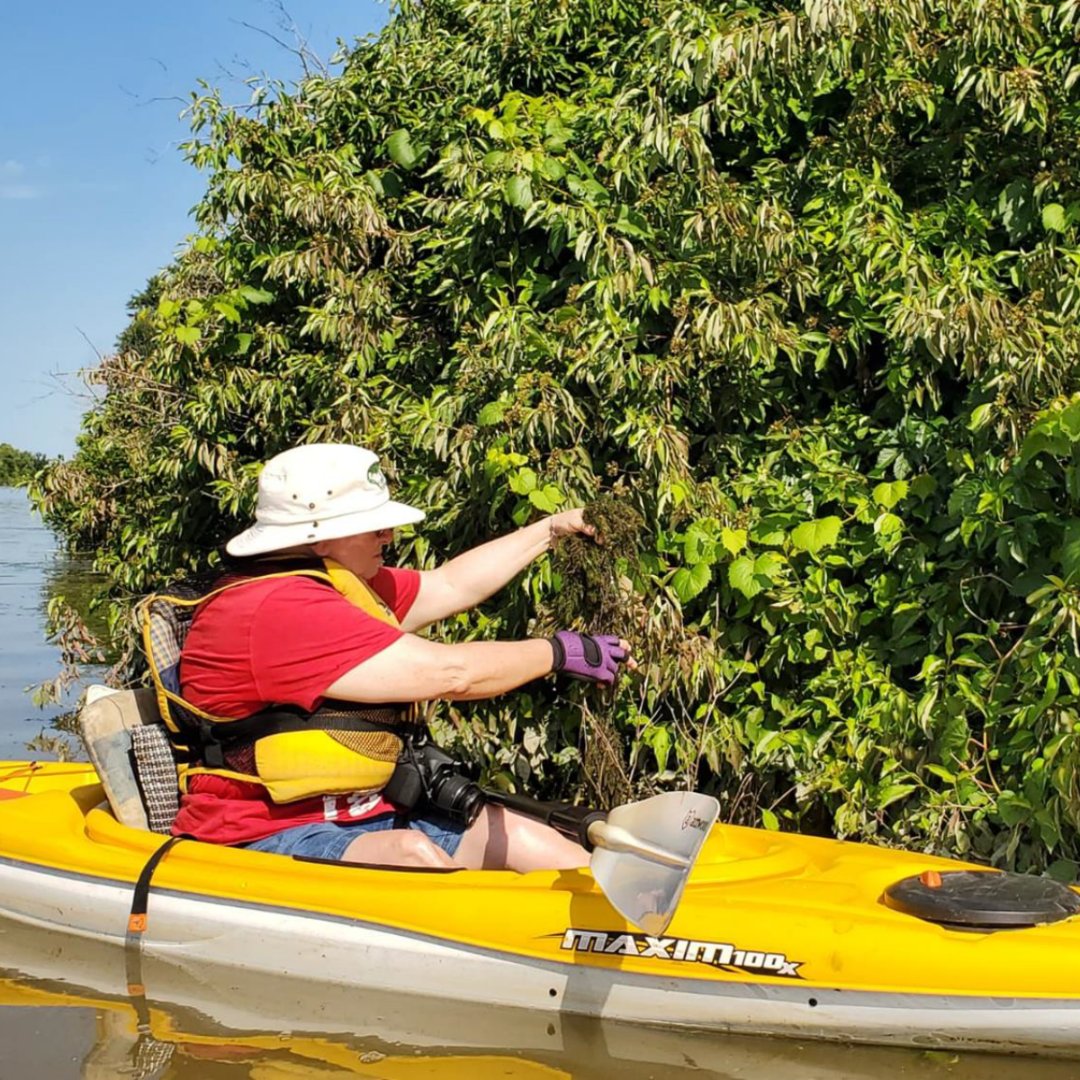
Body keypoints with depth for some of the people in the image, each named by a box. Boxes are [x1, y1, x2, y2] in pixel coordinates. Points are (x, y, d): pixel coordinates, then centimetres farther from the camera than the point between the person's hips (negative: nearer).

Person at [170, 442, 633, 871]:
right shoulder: (278, 610, -22)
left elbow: (451, 585, 23)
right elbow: (448, 672, -21)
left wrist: (553, 528, 25)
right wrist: (562, 652, -9)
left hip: (360, 820, 10)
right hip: (264, 842, -10)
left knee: (510, 832, 0)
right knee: (413, 852, -34)